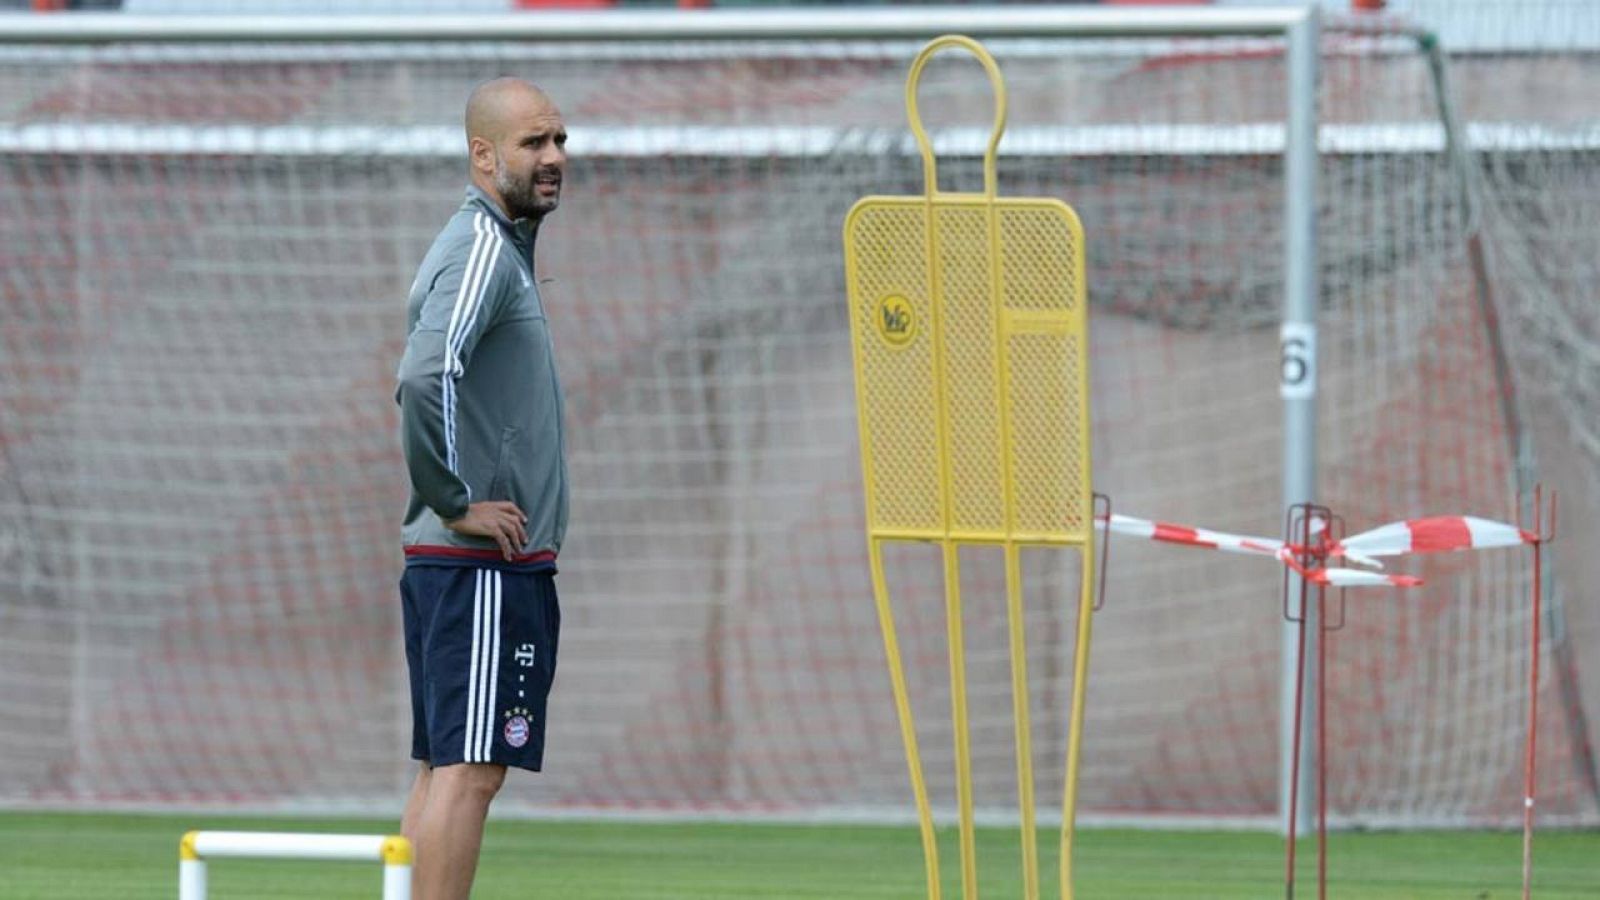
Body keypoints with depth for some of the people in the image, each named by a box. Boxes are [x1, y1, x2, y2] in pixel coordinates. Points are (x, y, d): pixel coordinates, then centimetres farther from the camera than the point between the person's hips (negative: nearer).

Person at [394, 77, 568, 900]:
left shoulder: (495, 247, 18)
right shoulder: (484, 251, -14)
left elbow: (422, 380, 31)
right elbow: (427, 376, -30)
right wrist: (455, 501, -20)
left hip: (447, 560, 10)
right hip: (485, 563, -10)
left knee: (446, 768, 10)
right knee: (469, 769, -12)